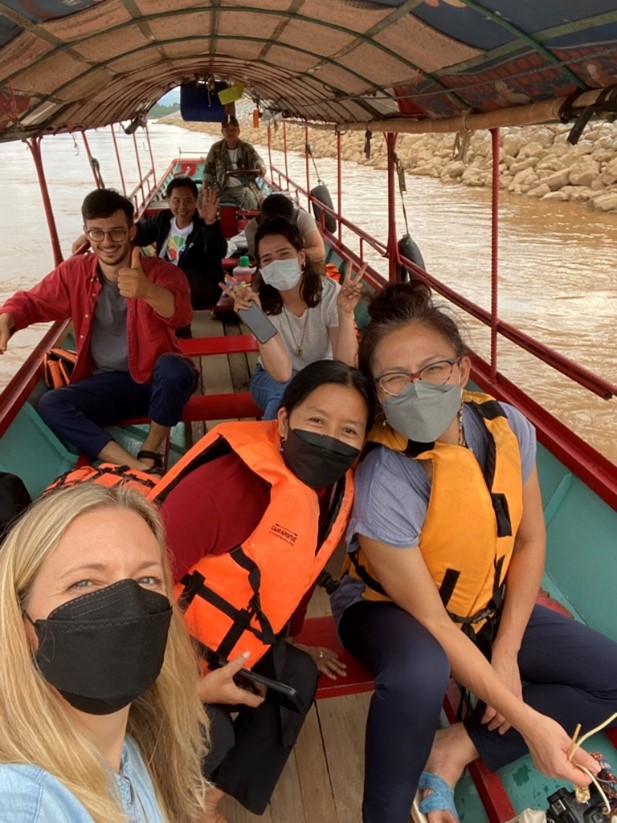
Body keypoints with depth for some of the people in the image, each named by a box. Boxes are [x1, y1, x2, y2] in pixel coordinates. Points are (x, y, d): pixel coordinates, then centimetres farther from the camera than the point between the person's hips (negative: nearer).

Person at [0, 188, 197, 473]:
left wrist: (148, 290, -56)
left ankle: (149, 455, -13)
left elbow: (181, 314, -32)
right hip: (107, 383, 3)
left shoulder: (160, 271, -12)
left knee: (173, 367, -37)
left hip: (156, 378, -3)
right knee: (50, 404, -21)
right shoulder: (74, 273, 0)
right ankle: (139, 468, -30)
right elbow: (31, 301, 12)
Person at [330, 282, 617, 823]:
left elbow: (531, 540, -4)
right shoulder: (382, 484, -33)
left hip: (488, 605, 6)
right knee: (420, 671, -39)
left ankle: (455, 750, -1)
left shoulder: (506, 427, -18)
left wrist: (506, 655, -6)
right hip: (389, 608, -5)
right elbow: (432, 622, -25)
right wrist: (527, 719, -24)